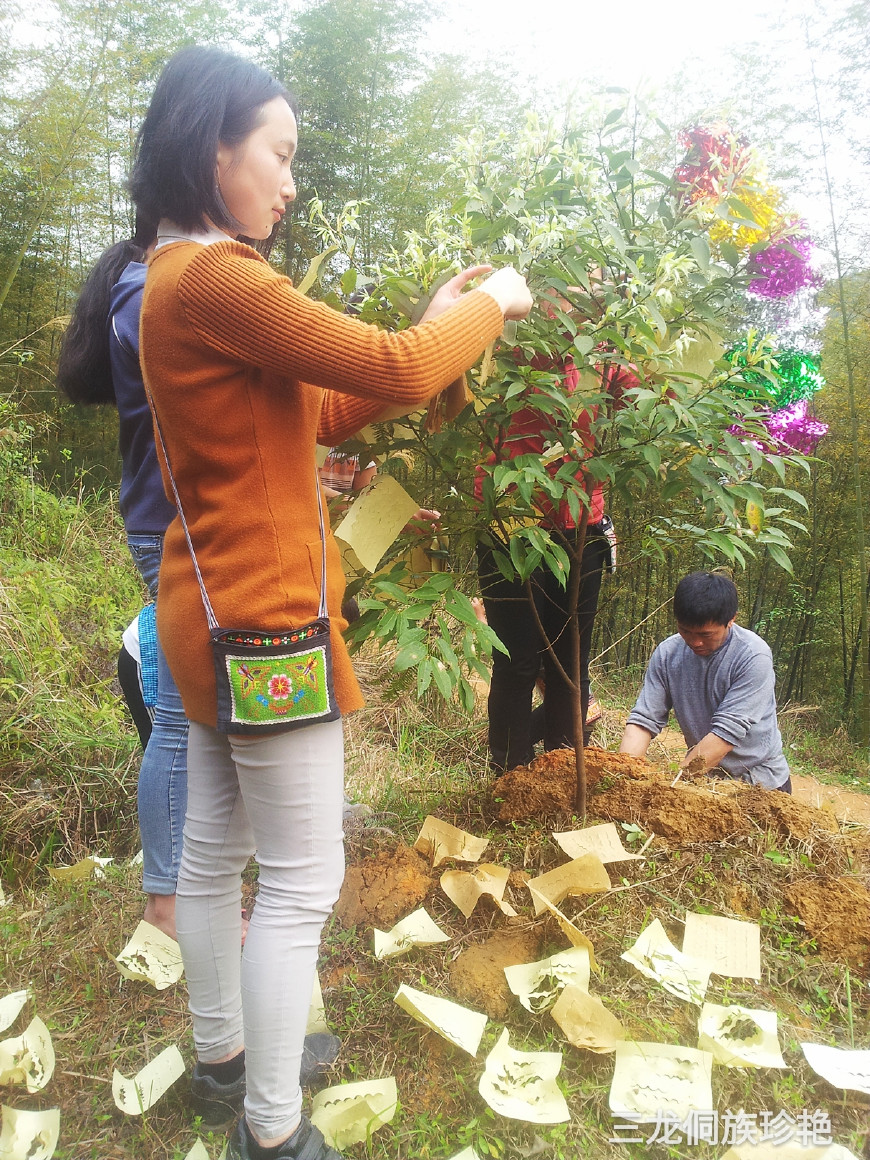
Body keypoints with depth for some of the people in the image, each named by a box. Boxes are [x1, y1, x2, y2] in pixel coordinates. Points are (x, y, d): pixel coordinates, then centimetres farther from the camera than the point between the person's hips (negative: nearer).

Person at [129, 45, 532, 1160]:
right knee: (300, 883, 3)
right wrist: (490, 304, -1)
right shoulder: (213, 279, -18)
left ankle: (222, 1050, 40)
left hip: (211, 615, 10)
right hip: (262, 618, -10)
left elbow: (320, 413, 15)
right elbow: (396, 369, -20)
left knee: (214, 849, 20)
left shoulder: (182, 279, 14)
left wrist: (434, 330, 9)